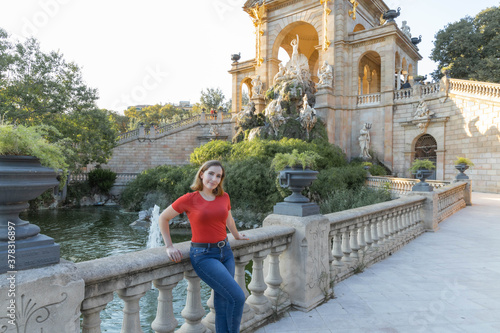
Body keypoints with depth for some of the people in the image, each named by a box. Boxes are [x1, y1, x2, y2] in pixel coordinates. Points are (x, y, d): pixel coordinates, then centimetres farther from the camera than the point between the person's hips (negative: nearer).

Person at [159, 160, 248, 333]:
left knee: (222, 303, 9)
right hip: (203, 255, -5)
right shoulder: (189, 199, -9)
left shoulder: (224, 197, 4)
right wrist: (169, 246, -1)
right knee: (237, 297, -12)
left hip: (225, 252, 5)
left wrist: (237, 235, 39)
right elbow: (163, 218, 2)